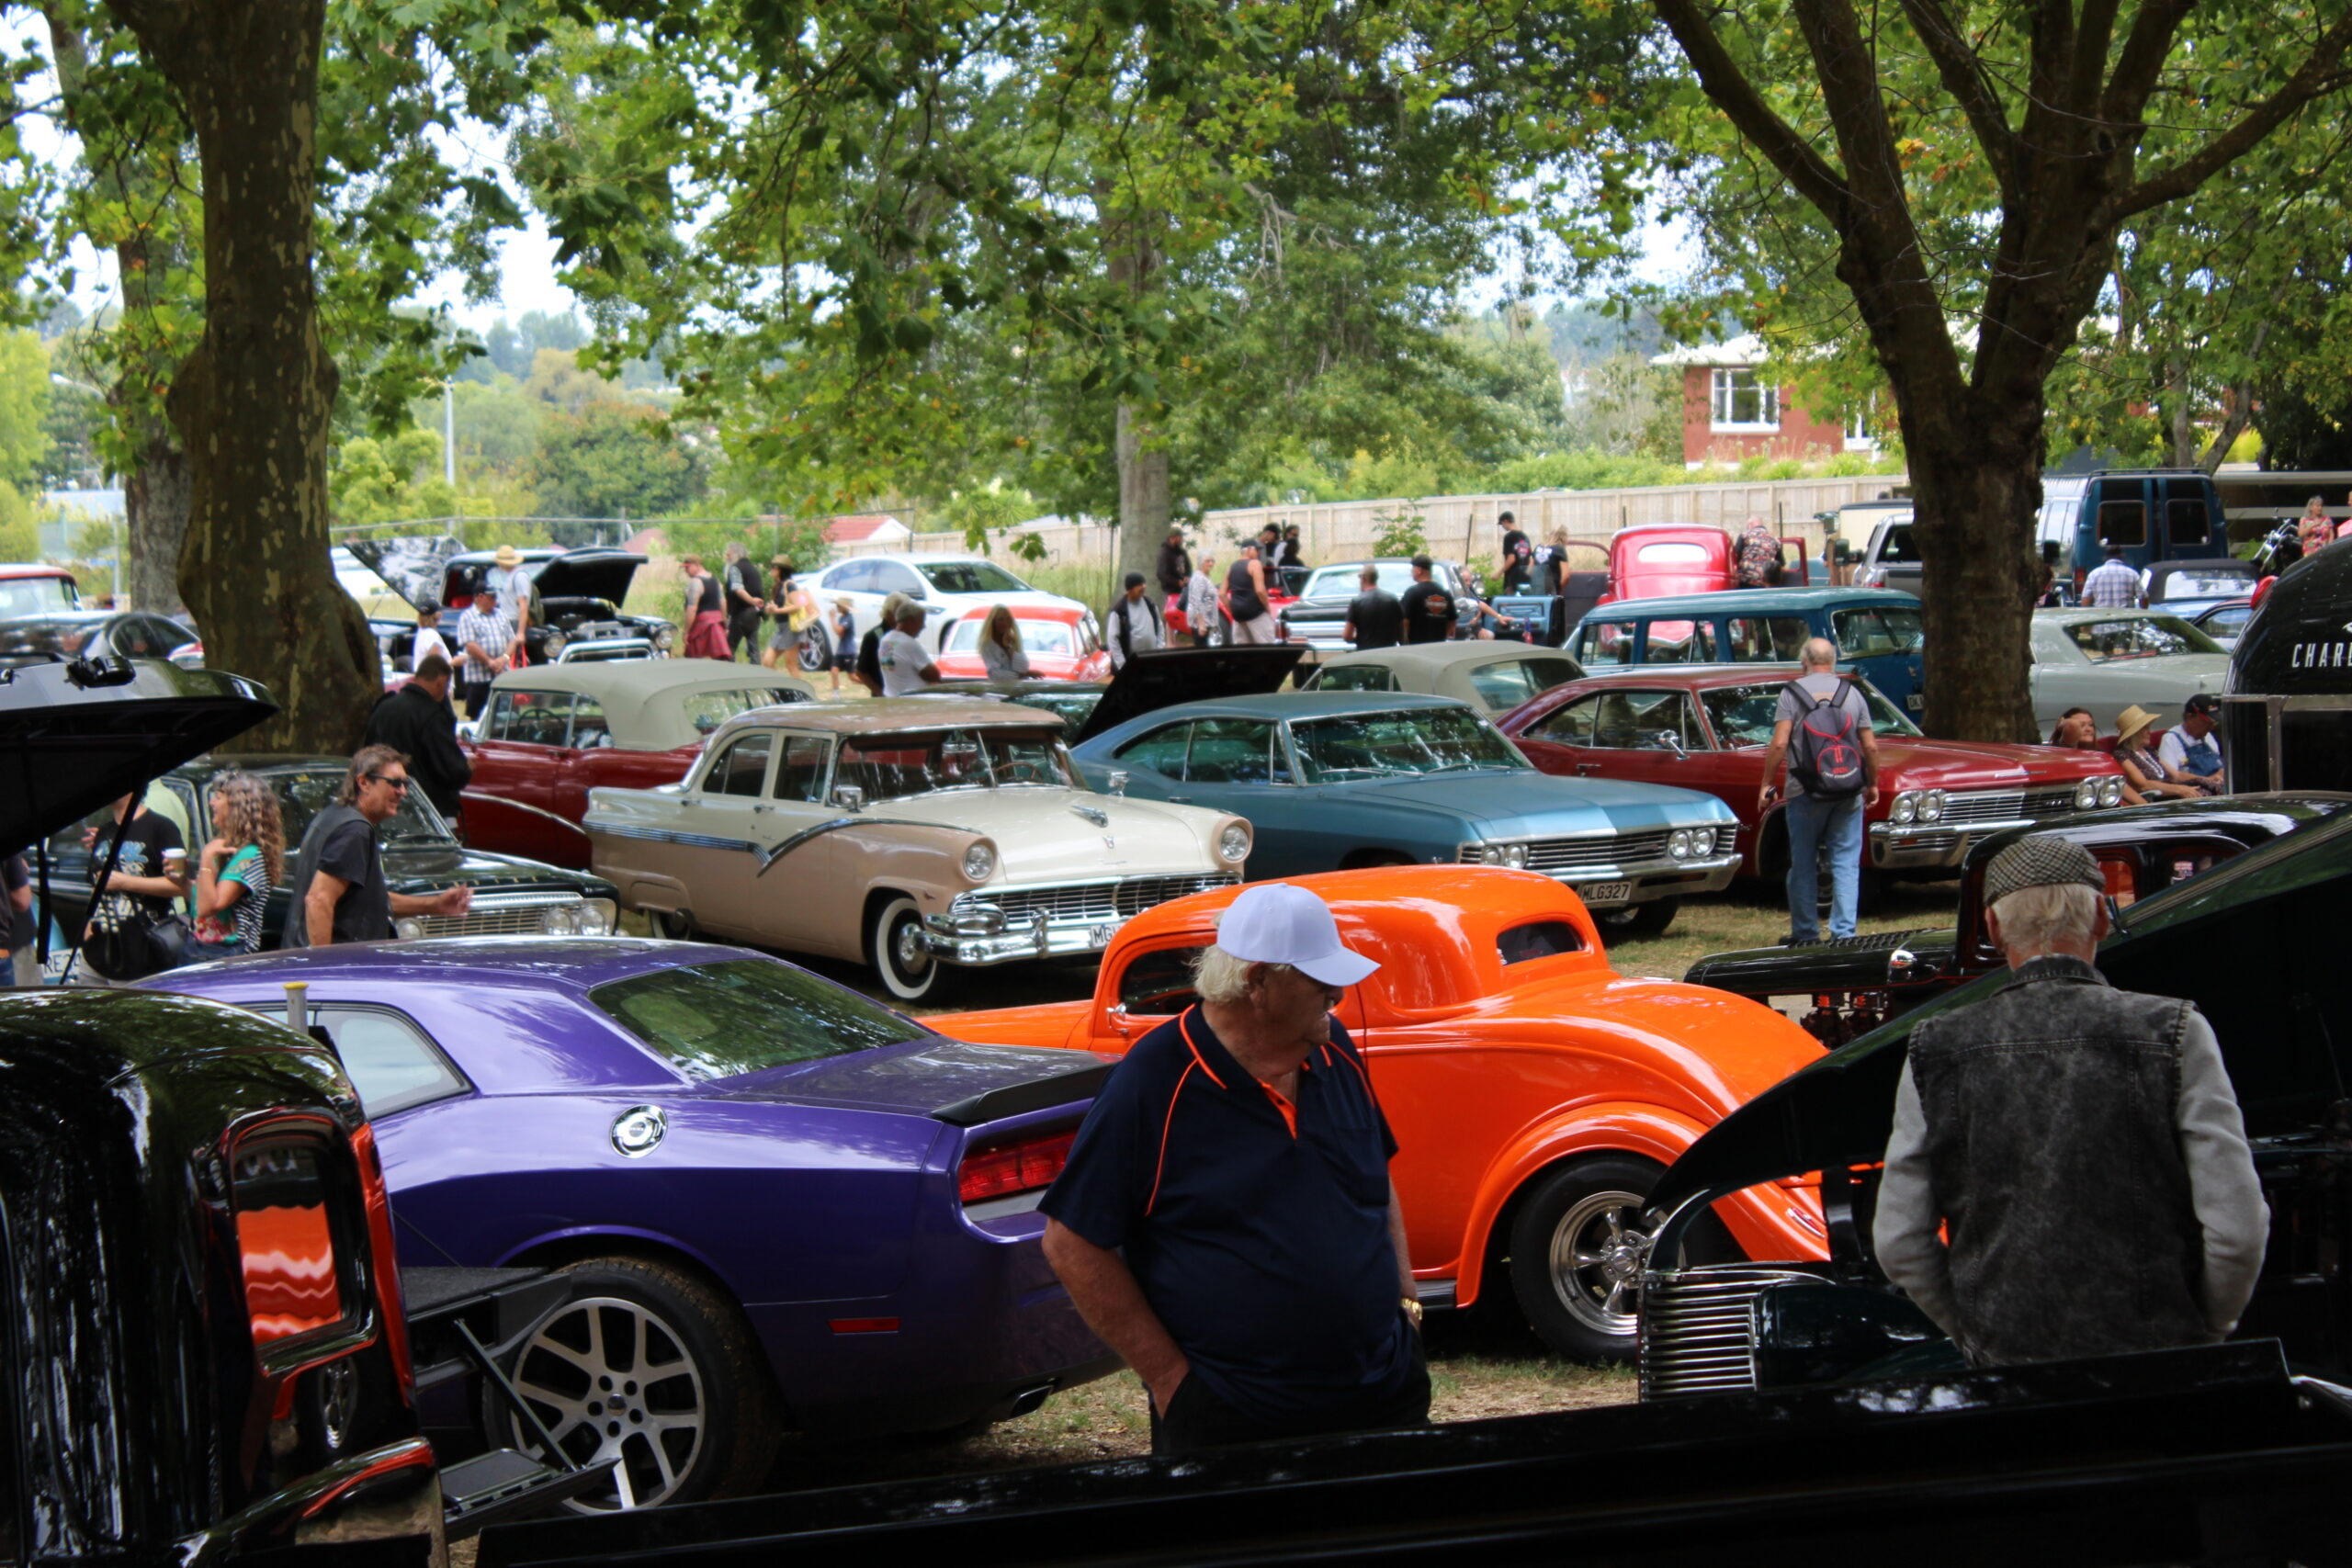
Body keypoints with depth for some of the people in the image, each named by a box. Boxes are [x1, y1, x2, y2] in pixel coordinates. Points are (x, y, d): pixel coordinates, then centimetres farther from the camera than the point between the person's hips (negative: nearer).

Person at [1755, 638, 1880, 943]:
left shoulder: (1792, 692, -3)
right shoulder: (1853, 693, 5)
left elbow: (1778, 744, -10)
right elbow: (1871, 747, 4)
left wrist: (1767, 784, -1)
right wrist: (1872, 784, 17)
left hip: (1805, 792, -2)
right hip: (1849, 793, 2)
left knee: (1803, 866, 8)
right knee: (1846, 865, 3)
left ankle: (1805, 934, 12)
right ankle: (1843, 933, -3)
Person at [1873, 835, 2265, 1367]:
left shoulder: (1935, 1053, 0)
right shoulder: (2175, 1036, -5)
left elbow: (1898, 1243, 0)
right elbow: (2236, 1229, -8)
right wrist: (2204, 1332, 9)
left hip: (2006, 1364, 2)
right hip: (2160, 1378, -1)